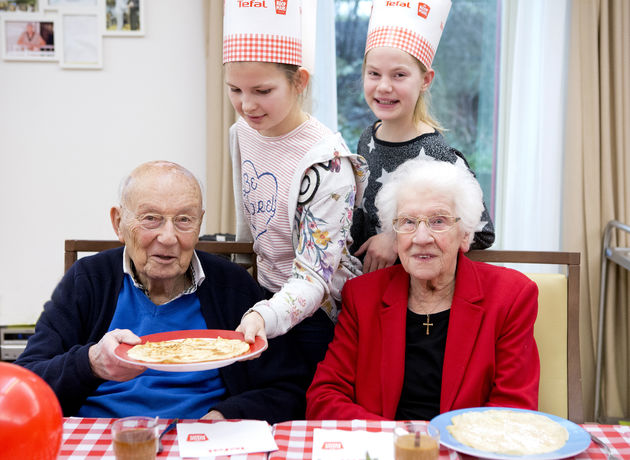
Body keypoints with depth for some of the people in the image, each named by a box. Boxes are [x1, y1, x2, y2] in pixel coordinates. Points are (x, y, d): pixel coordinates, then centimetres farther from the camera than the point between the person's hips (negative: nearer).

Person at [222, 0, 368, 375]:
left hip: (316, 312, -6)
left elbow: (314, 277, -26)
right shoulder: (241, 133, -3)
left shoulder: (327, 160, -25)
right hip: (263, 300, 7)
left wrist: (263, 316, -43)